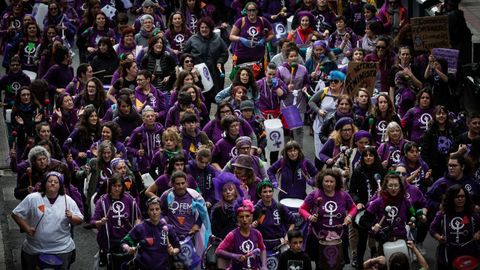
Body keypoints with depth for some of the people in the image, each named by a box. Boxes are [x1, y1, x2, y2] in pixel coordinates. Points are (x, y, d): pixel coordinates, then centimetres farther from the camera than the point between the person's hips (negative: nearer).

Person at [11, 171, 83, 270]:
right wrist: (26, 228, -10)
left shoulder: (68, 201, 0)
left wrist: (71, 217, -18)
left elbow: (79, 220, 3)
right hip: (34, 250, 0)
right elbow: (16, 214, 1)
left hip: (62, 250, 0)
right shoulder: (32, 199, -4)